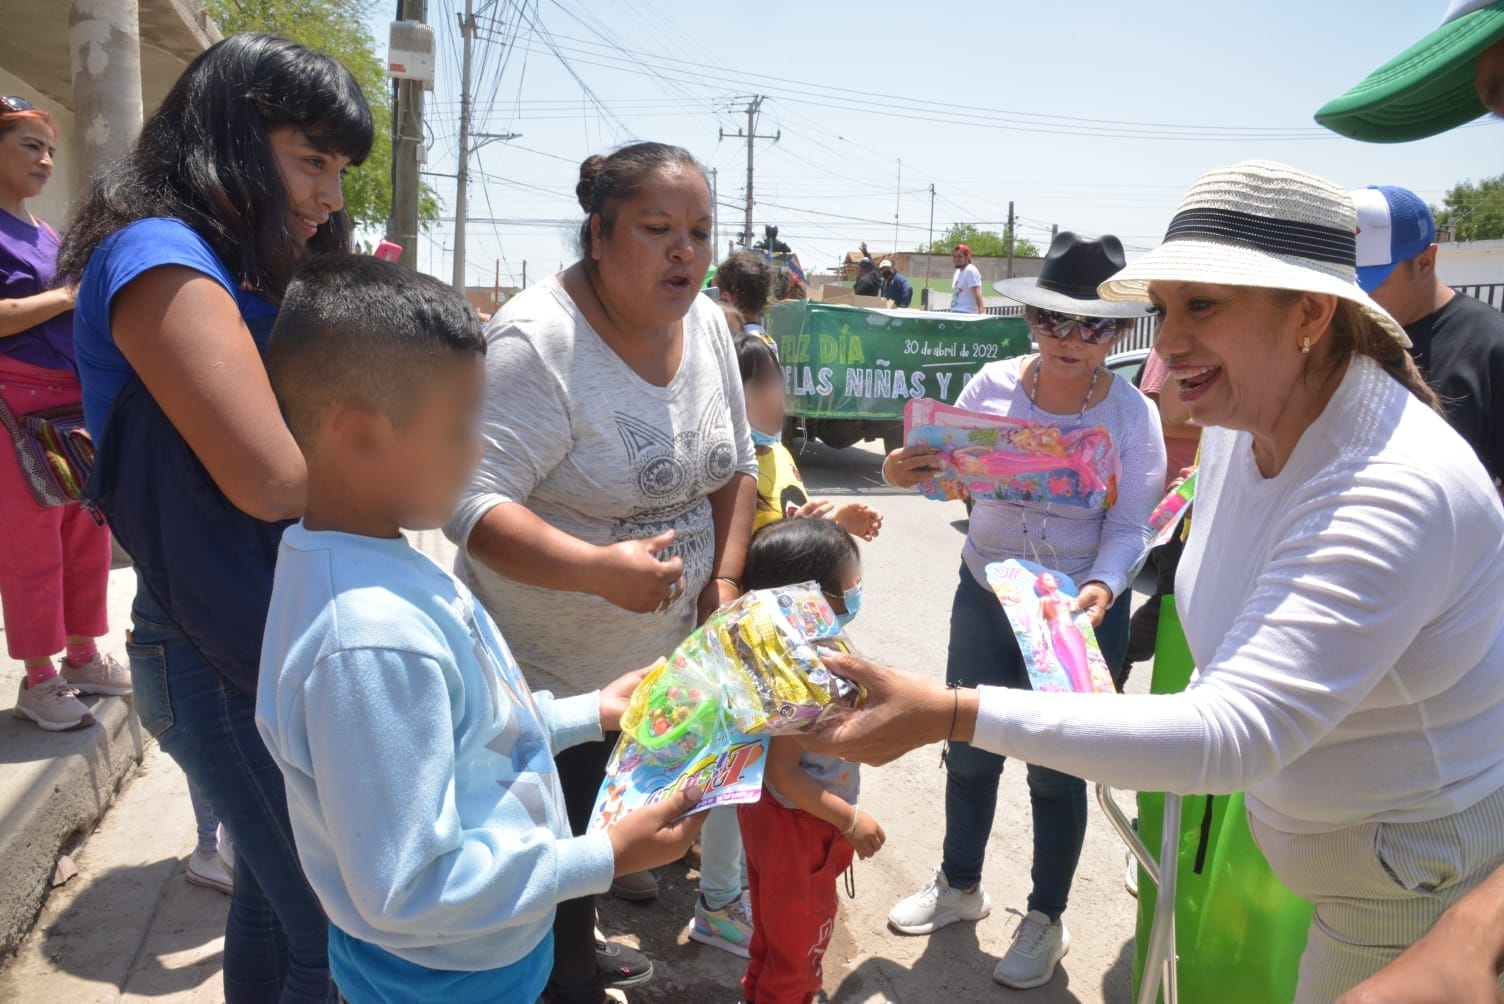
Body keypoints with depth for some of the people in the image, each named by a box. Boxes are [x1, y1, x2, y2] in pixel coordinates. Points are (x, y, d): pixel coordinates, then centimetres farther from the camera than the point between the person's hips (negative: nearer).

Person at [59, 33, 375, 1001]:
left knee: (282, 893, 22)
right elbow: (273, 479, -25)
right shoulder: (159, 258, -16)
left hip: (279, 641, 9)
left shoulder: (243, 273, 13)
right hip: (232, 664, -9)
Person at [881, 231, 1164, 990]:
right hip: (984, 593, 3)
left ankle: (1046, 920, 34)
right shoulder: (993, 384, -6)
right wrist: (904, 473, -21)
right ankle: (959, 885, 41)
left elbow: (1129, 528, -11)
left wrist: (1102, 586, -30)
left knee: (1055, 770, 11)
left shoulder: (1132, 413, -12)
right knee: (969, 750, 16)